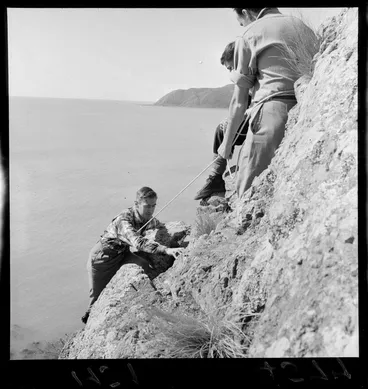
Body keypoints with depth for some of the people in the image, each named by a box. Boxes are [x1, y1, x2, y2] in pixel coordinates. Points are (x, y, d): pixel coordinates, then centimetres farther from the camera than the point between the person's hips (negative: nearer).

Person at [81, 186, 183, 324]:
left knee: (144, 265, -23)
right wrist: (166, 250, -61)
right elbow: (138, 242, -51)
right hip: (101, 258, -6)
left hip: (122, 254, 6)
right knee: (98, 297, 5)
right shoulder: (124, 220, -34)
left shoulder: (150, 219, -10)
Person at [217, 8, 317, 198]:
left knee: (248, 191, -1)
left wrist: (227, 143, 13)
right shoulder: (304, 27, 22)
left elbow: (239, 101, 4)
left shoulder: (250, 35, 6)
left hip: (272, 113, -6)